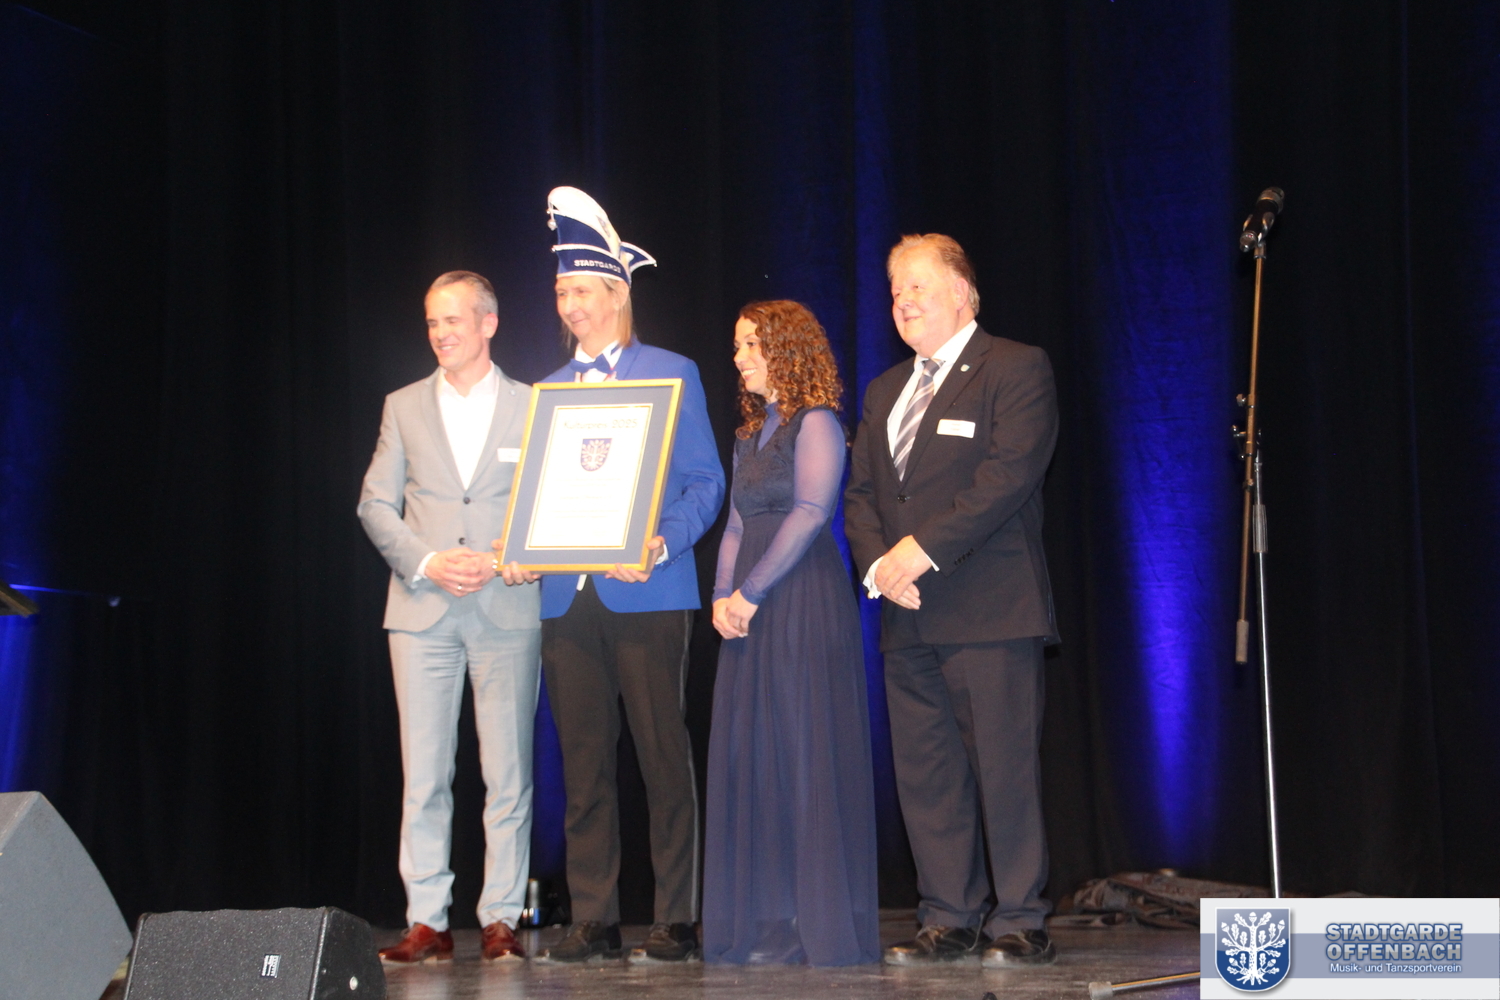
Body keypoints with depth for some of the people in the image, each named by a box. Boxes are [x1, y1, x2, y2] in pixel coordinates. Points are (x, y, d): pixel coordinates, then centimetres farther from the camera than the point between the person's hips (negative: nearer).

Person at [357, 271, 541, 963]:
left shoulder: (532, 407, 8)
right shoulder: (404, 407, 13)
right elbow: (375, 504, 9)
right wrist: (427, 562, -7)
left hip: (507, 609, -1)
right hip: (422, 612, 1)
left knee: (508, 773, -1)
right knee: (423, 775, -1)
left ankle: (501, 919, 5)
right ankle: (427, 923, 3)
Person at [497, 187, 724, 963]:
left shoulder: (672, 374, 6)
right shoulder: (549, 391, 19)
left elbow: (705, 483, 2)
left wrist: (659, 545, -15)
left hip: (645, 595, -4)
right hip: (566, 598, 5)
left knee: (664, 758, -4)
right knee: (583, 764, 4)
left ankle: (677, 921, 1)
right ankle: (593, 921, 9)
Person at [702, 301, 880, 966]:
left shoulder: (815, 424, -5)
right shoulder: (750, 434, 20)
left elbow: (810, 513, -14)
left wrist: (751, 594, -14)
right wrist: (722, 596, 1)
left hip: (806, 604, -8)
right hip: (751, 613, 8)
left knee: (807, 754, -7)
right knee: (752, 758, 5)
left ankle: (821, 924, -3)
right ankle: (766, 924, 9)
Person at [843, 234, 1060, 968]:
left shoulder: (1016, 369, 0)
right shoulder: (885, 392, 22)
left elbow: (1009, 474, -13)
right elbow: (858, 492, 18)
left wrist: (924, 549, -16)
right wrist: (878, 564, -3)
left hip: (990, 608, -7)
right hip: (908, 618, 7)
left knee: (1005, 767, -7)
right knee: (924, 772, 5)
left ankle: (1019, 924, -1)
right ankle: (949, 920, 11)